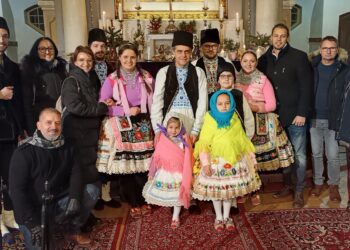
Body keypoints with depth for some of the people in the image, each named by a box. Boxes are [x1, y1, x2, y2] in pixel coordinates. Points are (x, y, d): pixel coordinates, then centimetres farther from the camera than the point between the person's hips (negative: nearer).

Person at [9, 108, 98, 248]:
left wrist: (74, 198, -22)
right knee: (38, 246, -20)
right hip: (34, 209, -4)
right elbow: (17, 190, -18)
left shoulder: (67, 146, 0)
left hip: (60, 201, 4)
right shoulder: (24, 153, -15)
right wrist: (32, 224, -22)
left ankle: (74, 230, 6)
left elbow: (76, 174, -3)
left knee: (92, 191, -13)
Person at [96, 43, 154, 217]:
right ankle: (134, 203, 18)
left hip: (143, 126, 2)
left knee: (143, 165, 2)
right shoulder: (111, 80, -3)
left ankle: (144, 200, 20)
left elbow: (153, 102, 11)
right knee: (125, 166, 1)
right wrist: (126, 111, -13)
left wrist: (155, 124, 2)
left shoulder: (146, 78, 5)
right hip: (121, 128, -1)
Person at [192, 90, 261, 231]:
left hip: (234, 162, 3)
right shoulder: (210, 122, -10)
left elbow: (242, 141, 7)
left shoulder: (235, 121, 1)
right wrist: (206, 163, -17)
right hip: (215, 162, -3)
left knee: (231, 189, 11)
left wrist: (250, 156, 7)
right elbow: (203, 145, -12)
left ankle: (226, 217, 29)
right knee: (215, 190, 6)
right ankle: (218, 217, 26)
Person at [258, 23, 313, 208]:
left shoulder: (299, 57, -4)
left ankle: (299, 191, 17)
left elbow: (306, 87, -8)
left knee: (299, 155, 4)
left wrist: (302, 113, -14)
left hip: (295, 115, -3)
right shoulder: (264, 59, 7)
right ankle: (287, 185, 29)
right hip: (275, 115, 4)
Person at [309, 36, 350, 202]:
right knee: (316, 154, 12)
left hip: (333, 119, -2)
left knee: (332, 156, 3)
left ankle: (334, 185, 22)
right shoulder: (312, 67, 4)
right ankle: (318, 182, 27)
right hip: (314, 118, 2)